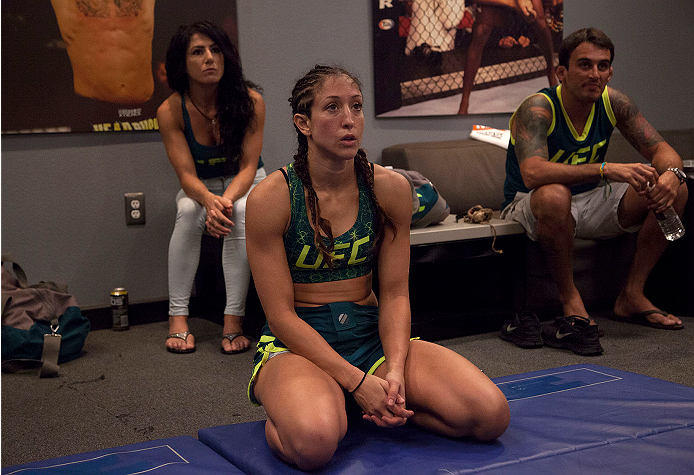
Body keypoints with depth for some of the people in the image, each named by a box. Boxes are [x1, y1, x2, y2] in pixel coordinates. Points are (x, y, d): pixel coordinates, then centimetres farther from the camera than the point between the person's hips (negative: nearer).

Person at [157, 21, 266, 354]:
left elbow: (248, 167, -18)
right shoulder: (170, 111, -18)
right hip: (200, 187, 1)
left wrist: (228, 199, -40)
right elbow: (186, 175, -21)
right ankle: (177, 318, -29)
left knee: (241, 212, -35)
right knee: (189, 211, -34)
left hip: (244, 183, 0)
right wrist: (209, 200, -44)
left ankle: (233, 320, -32)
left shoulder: (250, 101, -19)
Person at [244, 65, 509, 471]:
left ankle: (381, 407, 5)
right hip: (298, 343, -3)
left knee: (491, 414, -18)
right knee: (314, 441, -38)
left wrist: (396, 369, -18)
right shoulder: (270, 198, -12)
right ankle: (285, 409, -1)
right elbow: (281, 314, -13)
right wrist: (356, 381, -22)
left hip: (372, 334, 4)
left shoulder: (390, 188, -1)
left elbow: (395, 293, 0)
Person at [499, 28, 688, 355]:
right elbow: (533, 173, -41)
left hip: (590, 202, 6)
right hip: (531, 206, -6)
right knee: (554, 195, -42)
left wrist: (672, 174, -29)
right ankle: (570, 300, -21)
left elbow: (660, 149, -4)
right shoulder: (537, 109, -23)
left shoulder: (612, 102, -6)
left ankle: (631, 296, -5)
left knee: (675, 191, -9)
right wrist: (608, 170, -48)